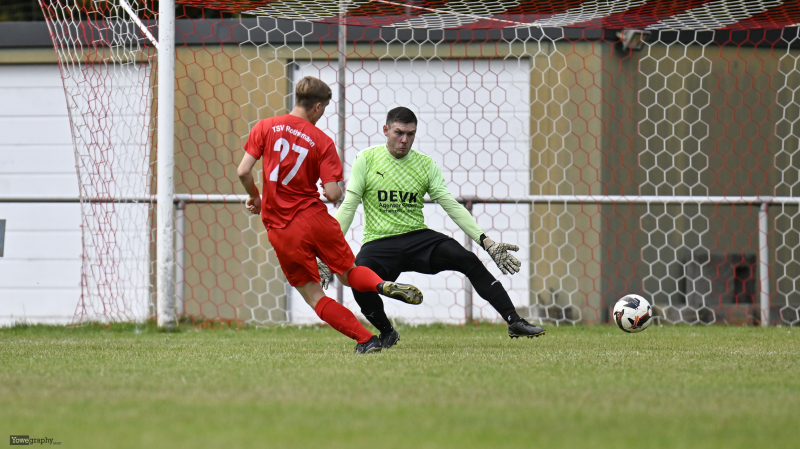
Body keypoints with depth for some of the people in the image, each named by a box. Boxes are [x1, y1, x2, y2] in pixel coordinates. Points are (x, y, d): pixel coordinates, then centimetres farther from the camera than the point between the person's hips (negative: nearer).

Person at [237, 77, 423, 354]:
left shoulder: (266, 128, 0)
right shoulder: (322, 142, -2)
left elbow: (243, 172, -4)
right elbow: (333, 194, -9)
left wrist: (255, 197, 16)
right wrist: (335, 192, 16)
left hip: (280, 231, 0)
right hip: (313, 217, 0)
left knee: (313, 296, 7)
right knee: (349, 272, 19)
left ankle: (364, 339, -4)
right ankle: (384, 285, -13)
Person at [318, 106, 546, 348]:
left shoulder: (426, 165, 4)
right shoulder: (367, 159, -1)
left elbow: (452, 206, 2)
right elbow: (348, 207, -2)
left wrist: (487, 243, -6)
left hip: (418, 238, 2)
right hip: (379, 243, -2)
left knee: (468, 260, -22)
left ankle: (514, 321, -18)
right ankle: (386, 333, -2)